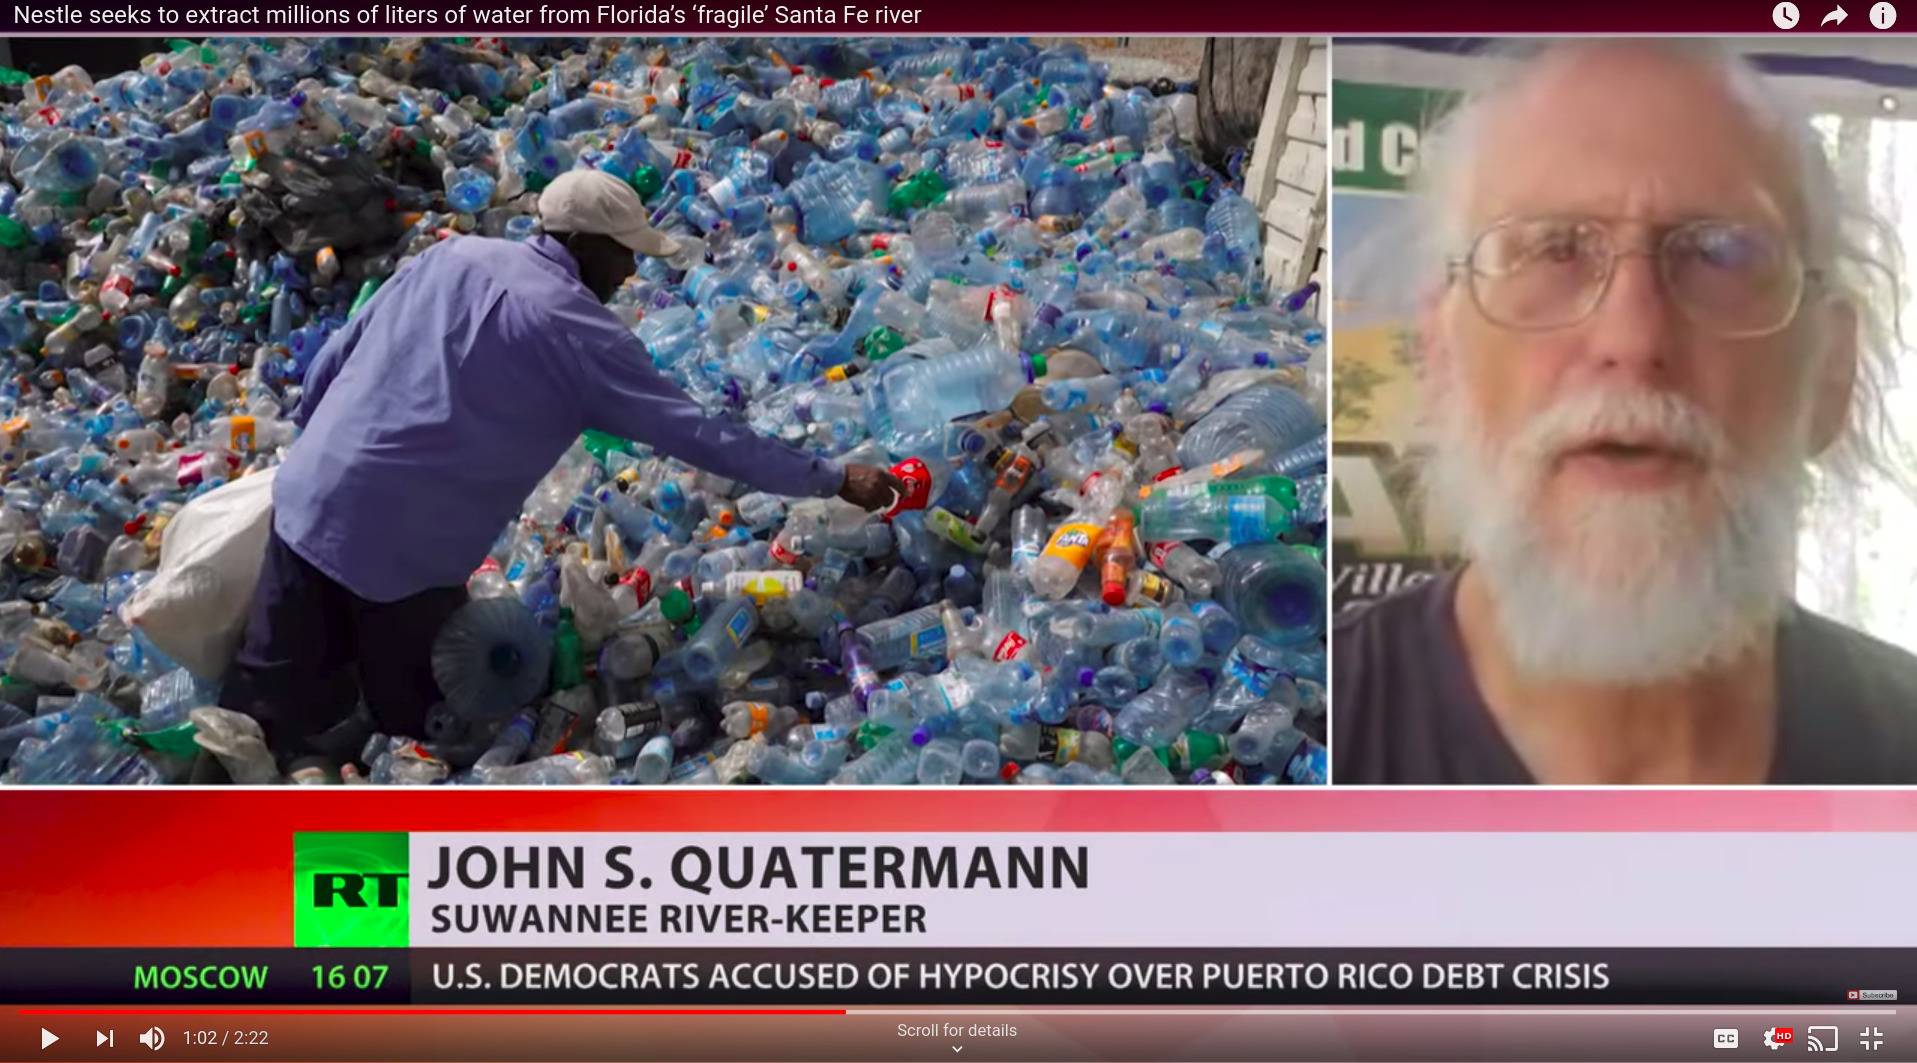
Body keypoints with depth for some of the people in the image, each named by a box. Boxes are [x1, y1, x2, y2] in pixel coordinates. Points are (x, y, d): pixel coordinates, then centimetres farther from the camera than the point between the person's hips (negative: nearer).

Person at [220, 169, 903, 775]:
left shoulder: (450, 256, 9)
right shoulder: (579, 331, -8)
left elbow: (331, 362, 14)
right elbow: (694, 431, -7)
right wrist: (832, 481, -1)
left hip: (307, 501, 6)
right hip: (405, 546, -5)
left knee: (281, 685, 13)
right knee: (409, 716, 13)